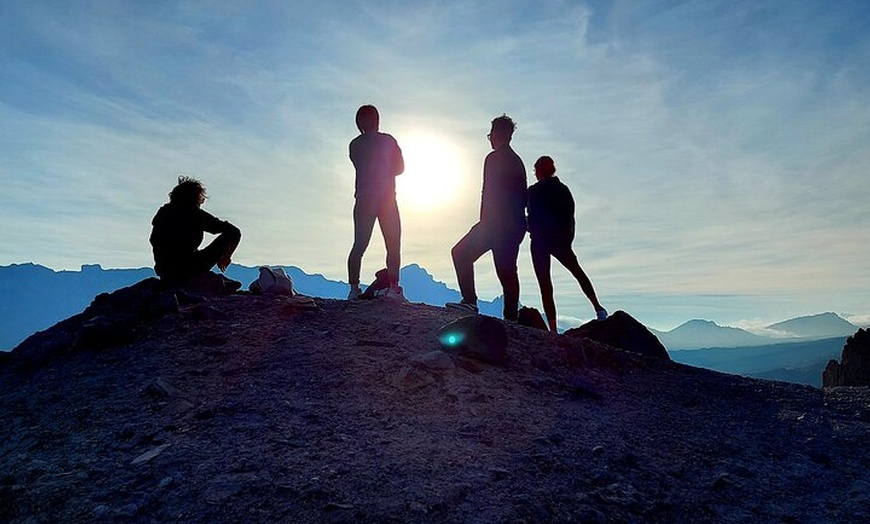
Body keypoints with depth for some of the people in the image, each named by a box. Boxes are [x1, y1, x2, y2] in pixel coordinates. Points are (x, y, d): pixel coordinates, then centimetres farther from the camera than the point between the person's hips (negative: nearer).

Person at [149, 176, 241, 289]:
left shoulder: (162, 212, 11)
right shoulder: (196, 214, -3)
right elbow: (234, 231, -3)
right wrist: (225, 258, 13)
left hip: (165, 275, 7)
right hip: (187, 273, -6)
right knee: (231, 234, 0)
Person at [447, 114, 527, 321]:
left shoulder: (494, 158, -6)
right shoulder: (517, 161, 21)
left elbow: (488, 193, -14)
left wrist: (484, 223, -16)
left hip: (496, 223, -8)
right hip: (516, 225, 8)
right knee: (507, 269, 7)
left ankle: (469, 301, -9)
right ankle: (511, 316, 5)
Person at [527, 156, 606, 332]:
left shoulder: (533, 191, -7)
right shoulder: (563, 189, 5)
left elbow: (533, 218, -12)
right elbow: (570, 217, 5)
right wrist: (568, 239, 11)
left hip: (540, 241, -3)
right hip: (561, 239, 4)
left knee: (545, 284, 1)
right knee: (577, 271, 26)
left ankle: (553, 328, -2)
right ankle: (597, 307, 22)